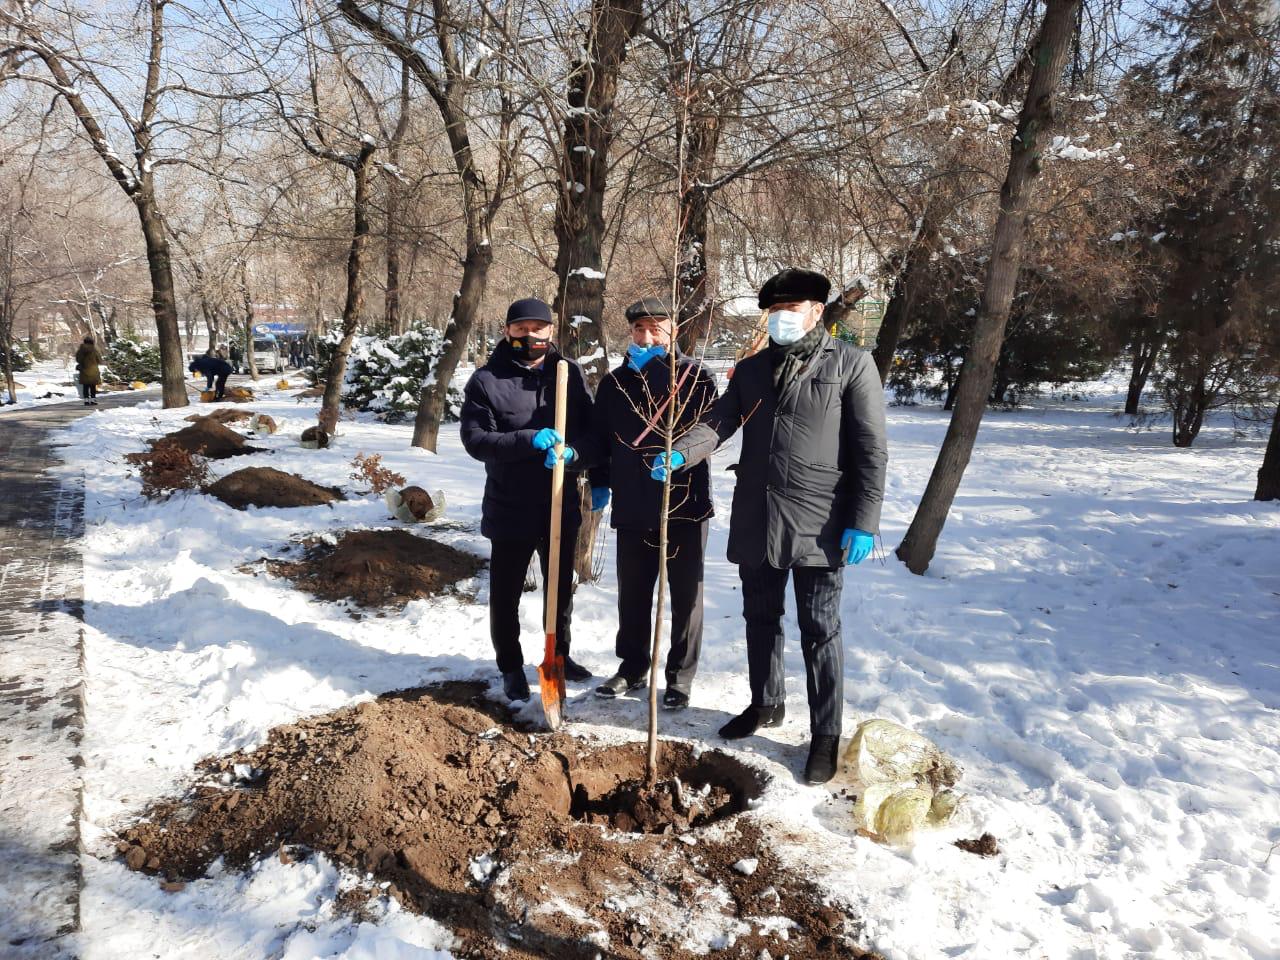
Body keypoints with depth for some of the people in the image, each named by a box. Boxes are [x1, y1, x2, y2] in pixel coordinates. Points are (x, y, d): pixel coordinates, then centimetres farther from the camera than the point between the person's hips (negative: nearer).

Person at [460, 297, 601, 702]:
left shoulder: (571, 374, 0)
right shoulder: (486, 380, -8)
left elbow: (593, 432, -1)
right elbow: (475, 439, -15)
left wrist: (572, 453, -23)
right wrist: (528, 440, -28)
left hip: (561, 505, 3)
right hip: (510, 509, -3)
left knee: (561, 587, 20)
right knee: (506, 593, 9)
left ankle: (560, 654, 41)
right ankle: (511, 666, 29)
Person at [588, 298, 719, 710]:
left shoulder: (695, 376, -3)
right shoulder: (614, 381, 9)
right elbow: (600, 438, 14)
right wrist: (599, 483, 7)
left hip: (685, 504, -3)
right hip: (632, 506, 4)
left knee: (685, 595, 6)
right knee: (632, 594, 14)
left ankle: (680, 676, 19)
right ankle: (632, 667, 30)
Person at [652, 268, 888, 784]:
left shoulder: (851, 363, -3)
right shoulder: (751, 369, 12)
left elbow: (870, 449, -6)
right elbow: (718, 421, 1)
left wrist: (863, 522, -12)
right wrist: (678, 454, -19)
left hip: (817, 525, -5)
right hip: (756, 521, 5)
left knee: (819, 631, 3)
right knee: (761, 619, 18)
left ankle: (825, 736, 15)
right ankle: (766, 704, 38)